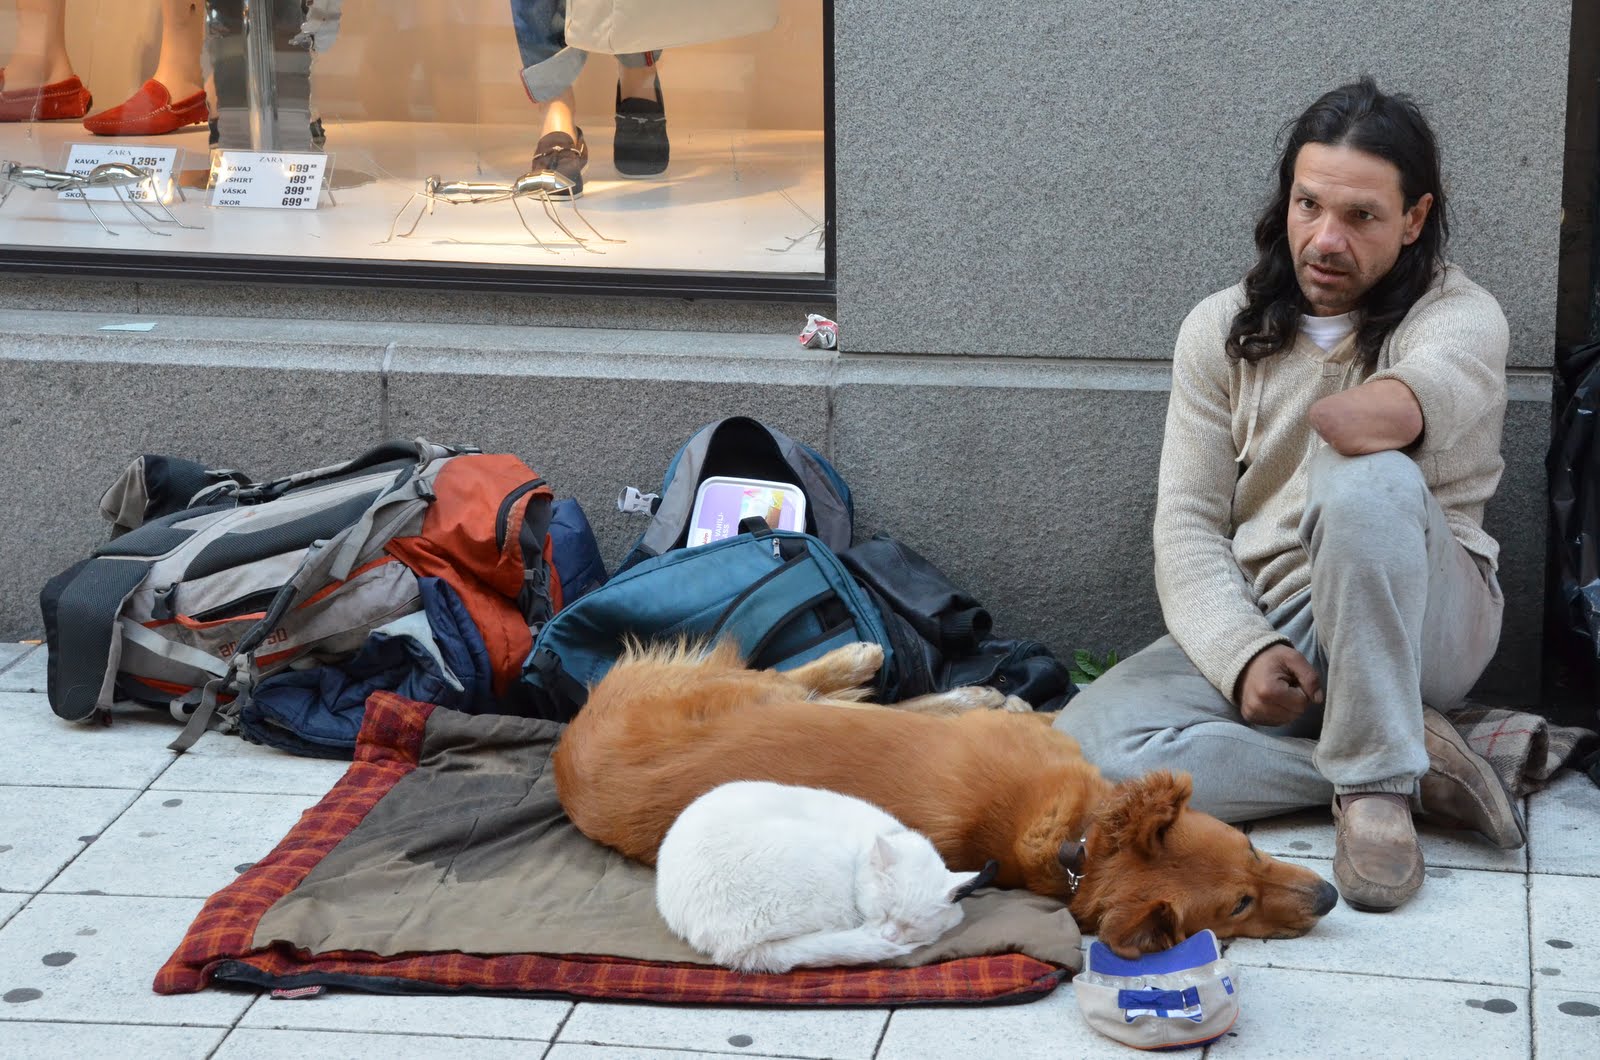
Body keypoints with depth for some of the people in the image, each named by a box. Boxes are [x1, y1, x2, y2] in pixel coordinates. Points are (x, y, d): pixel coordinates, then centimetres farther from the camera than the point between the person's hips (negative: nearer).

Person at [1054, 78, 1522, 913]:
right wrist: (1245, 655, -17)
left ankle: (1375, 781, -27)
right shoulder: (1222, 331, 6)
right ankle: (1412, 764, -20)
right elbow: (1187, 527, -3)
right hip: (1255, 625, 4)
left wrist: (1396, 408, -47)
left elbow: (1438, 382, -29)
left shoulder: (1462, 316, -2)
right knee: (1088, 744, -25)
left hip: (1411, 624, -3)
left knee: (1366, 477, -37)